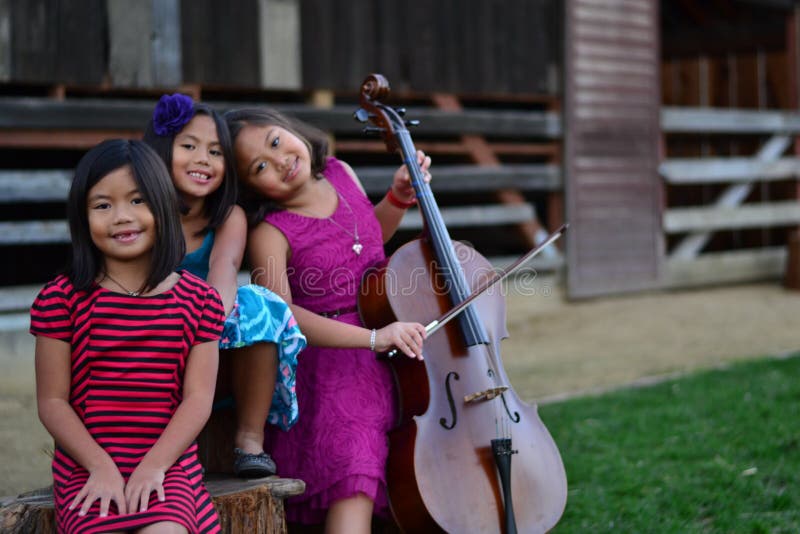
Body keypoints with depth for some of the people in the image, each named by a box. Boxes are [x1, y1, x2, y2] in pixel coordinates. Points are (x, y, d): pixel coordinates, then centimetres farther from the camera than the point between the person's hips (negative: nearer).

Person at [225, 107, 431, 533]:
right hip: (330, 364, -6)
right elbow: (283, 314, -29)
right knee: (355, 474, -21)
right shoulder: (269, 233, -14)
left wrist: (398, 197, 8)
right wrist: (373, 337, -35)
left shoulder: (340, 174, 4)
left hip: (388, 354, 7)